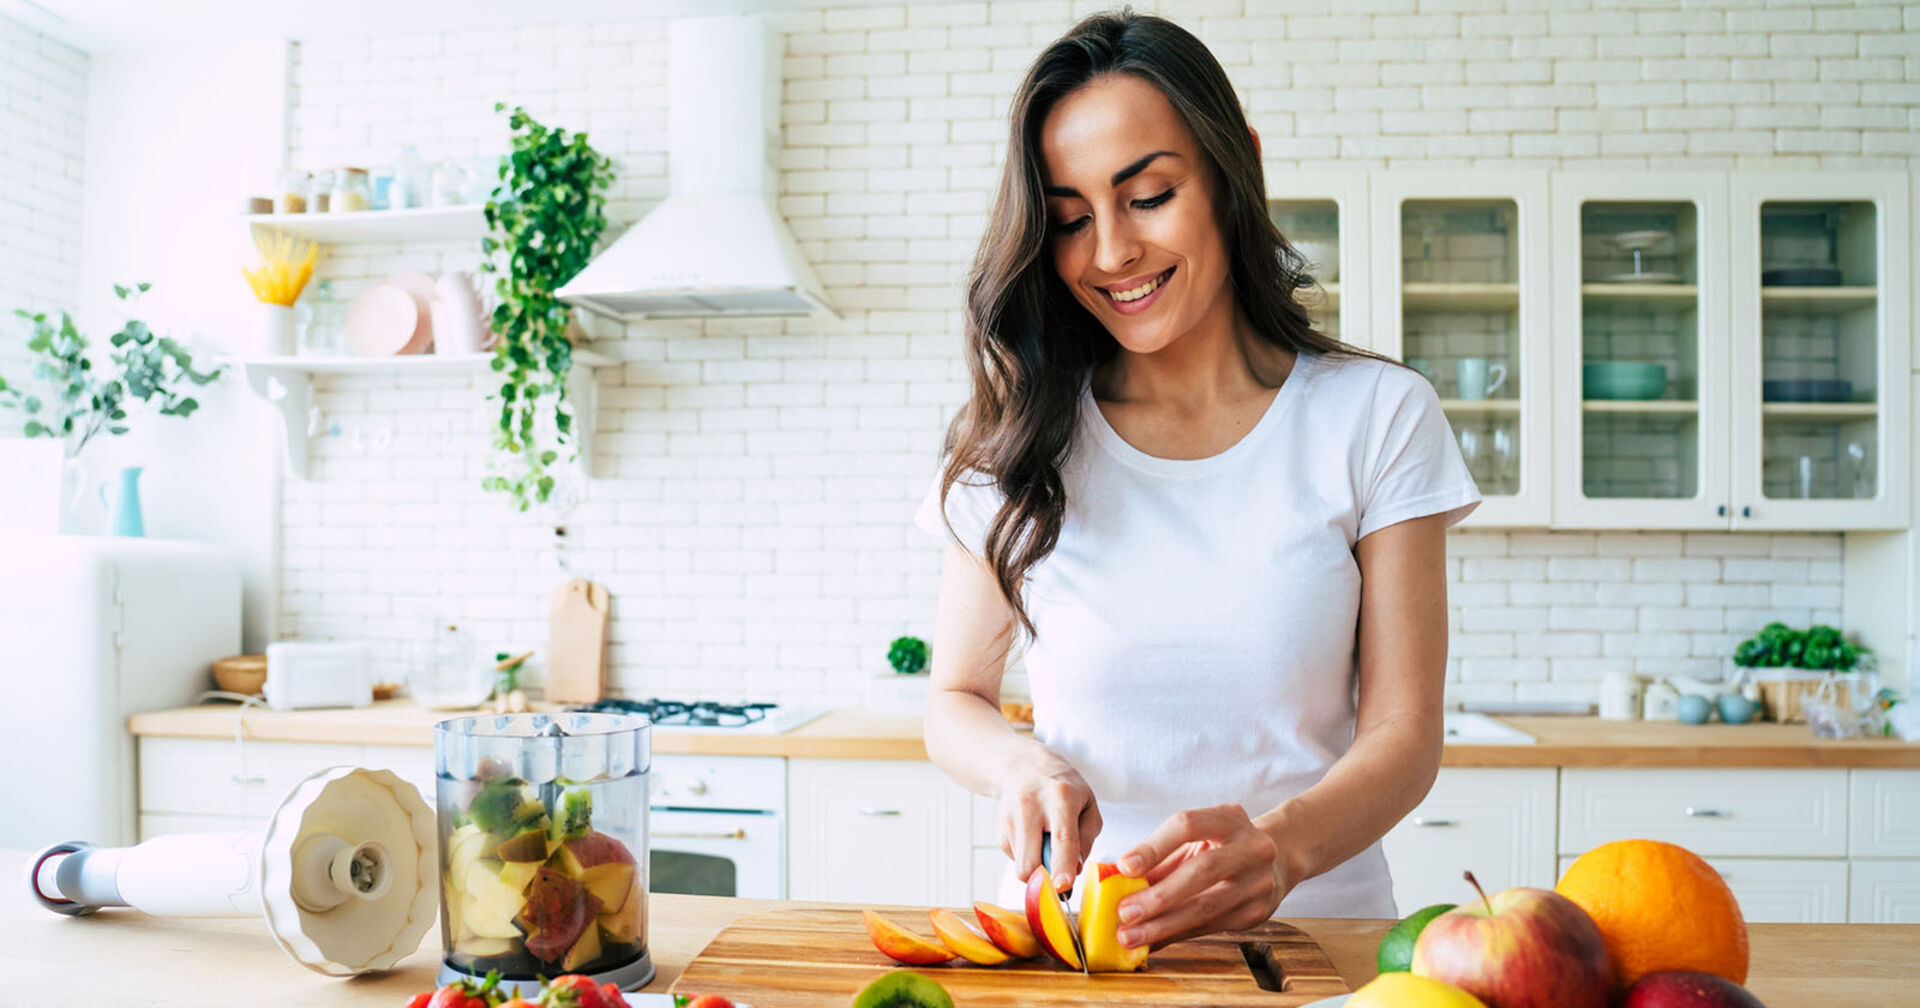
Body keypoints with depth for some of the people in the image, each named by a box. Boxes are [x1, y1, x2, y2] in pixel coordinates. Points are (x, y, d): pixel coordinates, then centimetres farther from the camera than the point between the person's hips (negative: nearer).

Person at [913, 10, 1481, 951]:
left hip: (1310, 926, 0)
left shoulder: (1378, 417, 0)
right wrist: (1022, 762, -13)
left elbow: (1402, 731, -3)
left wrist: (1280, 844, -23)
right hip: (1071, 930, 1)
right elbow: (955, 702, 9)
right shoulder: (1019, 437, 3)